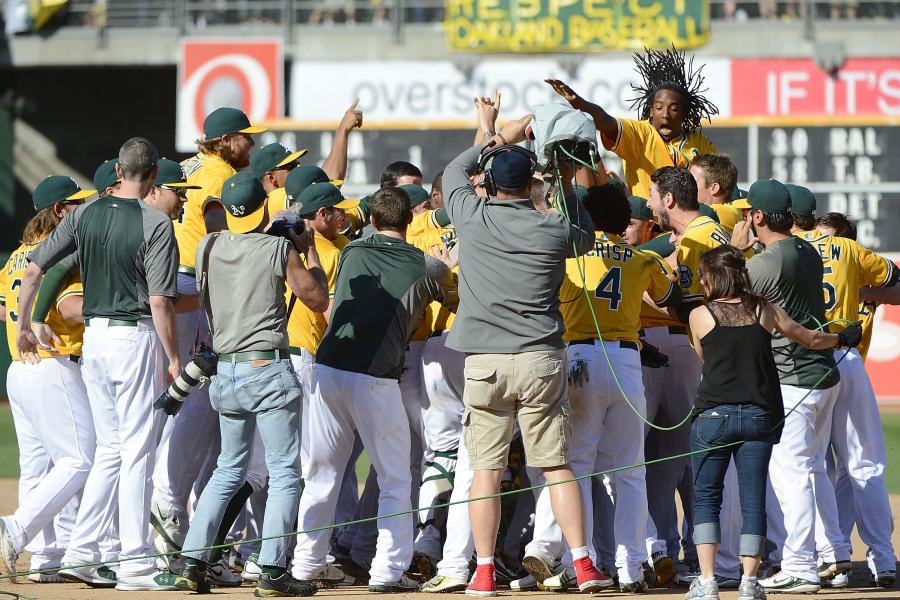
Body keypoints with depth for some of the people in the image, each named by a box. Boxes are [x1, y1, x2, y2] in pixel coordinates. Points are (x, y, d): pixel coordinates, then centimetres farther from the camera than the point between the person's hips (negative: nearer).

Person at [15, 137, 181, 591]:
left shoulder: (85, 214, 5)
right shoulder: (155, 224, -12)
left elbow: (34, 269, 6)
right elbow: (159, 301, -16)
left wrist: (22, 325, 17)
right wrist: (173, 358, -8)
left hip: (94, 336, 6)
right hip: (135, 337, -6)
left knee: (110, 449, 16)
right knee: (138, 451, -1)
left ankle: (81, 552, 12)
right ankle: (135, 564, -1)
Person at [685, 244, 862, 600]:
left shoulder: (700, 316, 0)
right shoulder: (765, 311, 7)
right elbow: (811, 339, 19)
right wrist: (844, 338, 39)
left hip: (714, 414, -2)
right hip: (759, 416, 2)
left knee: (705, 497, 6)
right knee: (753, 500, 4)